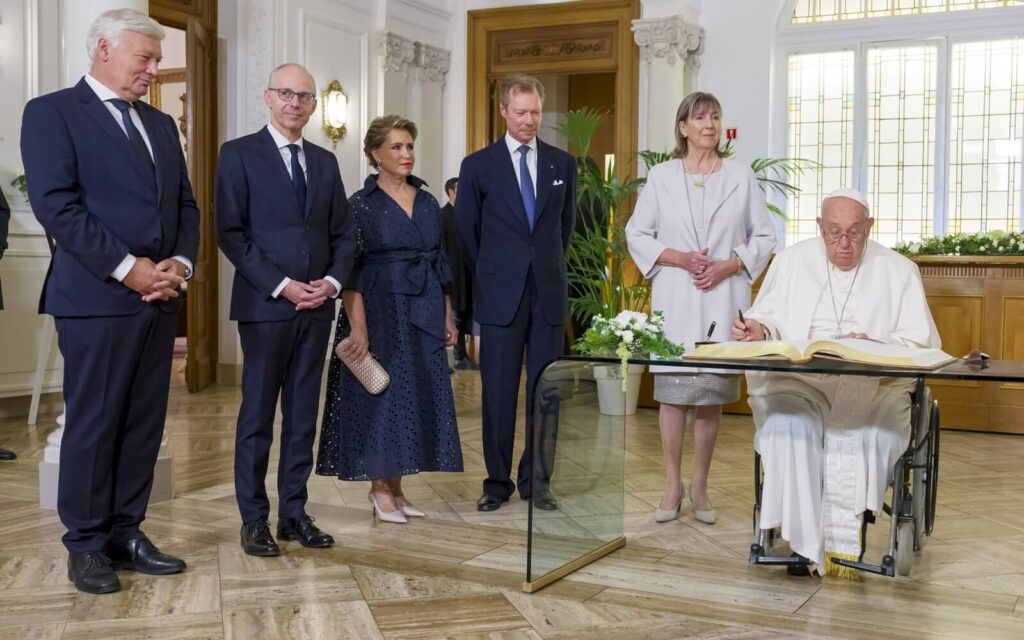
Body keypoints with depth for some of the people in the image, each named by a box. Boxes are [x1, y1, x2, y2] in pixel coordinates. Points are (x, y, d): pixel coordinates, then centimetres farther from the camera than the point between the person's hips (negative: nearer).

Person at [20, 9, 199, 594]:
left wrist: (180, 264, -3)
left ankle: (126, 533, 19)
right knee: (93, 423, 0)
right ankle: (86, 545, 12)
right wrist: (127, 268, -16)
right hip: (96, 297, -6)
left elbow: (185, 205, 16)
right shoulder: (52, 112, -2)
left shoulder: (161, 124, 18)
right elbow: (55, 205, -13)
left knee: (144, 423, 8)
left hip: (159, 297, 6)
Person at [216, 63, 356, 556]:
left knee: (303, 416, 9)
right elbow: (231, 232, -8)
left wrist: (331, 281, -4)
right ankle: (254, 519, 12)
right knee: (257, 416, 2)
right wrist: (281, 286, -15)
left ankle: (294, 513, 17)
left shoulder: (325, 161, 14)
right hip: (265, 304, -5)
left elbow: (344, 233, 14)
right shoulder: (239, 154, -1)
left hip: (317, 305, 5)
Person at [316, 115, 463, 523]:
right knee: (380, 394, -2)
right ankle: (379, 488, 11)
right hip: (379, 310, -6)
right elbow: (350, 270, -11)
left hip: (423, 314, 6)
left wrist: (447, 318, 11)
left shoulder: (428, 203, 11)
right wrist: (358, 326, -19)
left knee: (417, 396, 6)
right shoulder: (361, 205, -5)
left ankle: (395, 487, 16)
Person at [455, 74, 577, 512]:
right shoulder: (478, 165, 1)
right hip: (500, 295, -2)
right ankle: (498, 481, 13)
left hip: (549, 293, 2)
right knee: (498, 391, 3)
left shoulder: (562, 164, 8)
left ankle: (536, 480, 16)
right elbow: (466, 230, 7)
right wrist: (490, 275, 11)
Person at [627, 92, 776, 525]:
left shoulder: (741, 176, 6)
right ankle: (672, 485, 12)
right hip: (675, 299, 0)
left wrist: (729, 265, -9)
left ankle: (700, 485, 17)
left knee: (713, 392, 5)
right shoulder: (661, 176, 4)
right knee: (672, 391, 1)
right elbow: (636, 234, 5)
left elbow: (763, 236, 7)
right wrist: (678, 258, -10)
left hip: (723, 299, 1)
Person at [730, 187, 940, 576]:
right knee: (786, 424, -32)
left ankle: (841, 538, -17)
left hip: (872, 387, -1)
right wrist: (760, 330, -12)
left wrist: (874, 346, -18)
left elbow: (921, 343, 2)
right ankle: (806, 540, -23)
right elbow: (770, 321, 13)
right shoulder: (793, 261, 13)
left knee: (864, 434, -33)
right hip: (798, 381, 1)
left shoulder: (898, 271, 8)